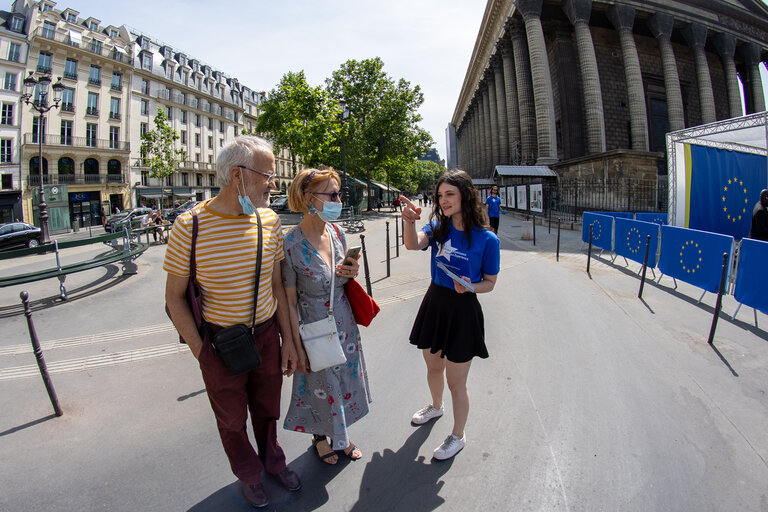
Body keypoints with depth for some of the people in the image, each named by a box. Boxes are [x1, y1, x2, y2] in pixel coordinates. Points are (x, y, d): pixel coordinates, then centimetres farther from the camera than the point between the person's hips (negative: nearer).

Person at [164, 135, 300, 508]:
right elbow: (175, 297, -9)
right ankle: (248, 474, 47)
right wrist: (201, 353, -10)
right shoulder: (190, 226, -18)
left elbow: (276, 286, 2)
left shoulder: (269, 220, -6)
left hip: (266, 335, 3)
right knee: (232, 418, 19)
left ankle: (272, 460, 52)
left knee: (267, 408, 23)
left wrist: (288, 340, 4)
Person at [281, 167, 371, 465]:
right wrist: (298, 346, -13)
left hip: (344, 323, 6)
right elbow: (290, 302, -15)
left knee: (346, 380, 20)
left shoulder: (337, 233, -4)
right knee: (321, 386, 14)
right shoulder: (291, 245, -21)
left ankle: (340, 435, 46)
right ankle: (321, 437, 44)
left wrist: (352, 273, -12)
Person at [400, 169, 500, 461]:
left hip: (463, 310, -5)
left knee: (456, 381, 8)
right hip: (434, 303, 5)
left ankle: (458, 436, 33)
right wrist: (410, 222, -41)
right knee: (433, 366, 25)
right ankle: (436, 407, 55)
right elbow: (413, 245, -22)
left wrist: (470, 286, -24)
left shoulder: (487, 239, -13)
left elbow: (490, 283, -4)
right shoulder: (438, 227, -2)